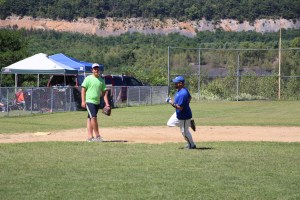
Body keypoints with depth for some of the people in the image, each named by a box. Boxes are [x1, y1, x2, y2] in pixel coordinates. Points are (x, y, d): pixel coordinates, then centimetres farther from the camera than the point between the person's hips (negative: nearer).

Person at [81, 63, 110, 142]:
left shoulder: (101, 80, 12)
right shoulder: (88, 78, -3)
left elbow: (104, 92, 13)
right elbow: (83, 89, -5)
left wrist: (107, 103, 5)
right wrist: (83, 101, -13)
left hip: (97, 102, 5)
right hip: (89, 101, -5)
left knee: (90, 119, 8)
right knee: (93, 117, -14)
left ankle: (90, 137, 8)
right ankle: (97, 136, -10)